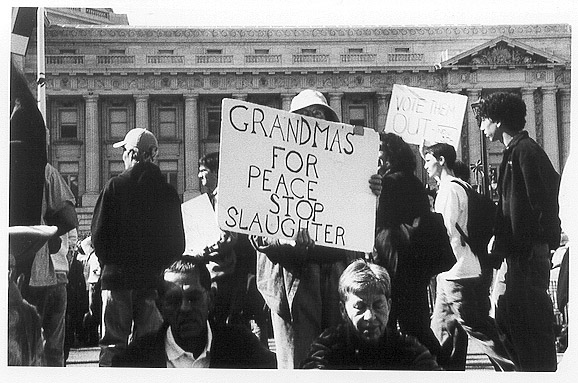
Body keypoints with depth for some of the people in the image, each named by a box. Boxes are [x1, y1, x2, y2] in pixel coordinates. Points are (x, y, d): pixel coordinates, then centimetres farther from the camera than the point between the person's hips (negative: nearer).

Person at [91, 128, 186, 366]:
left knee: (113, 340, 2)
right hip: (153, 278, 2)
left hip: (118, 275, -2)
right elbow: (178, 241, 5)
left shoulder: (115, 186, -5)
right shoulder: (168, 192, 2)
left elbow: (98, 233, -6)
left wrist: (109, 263, 8)